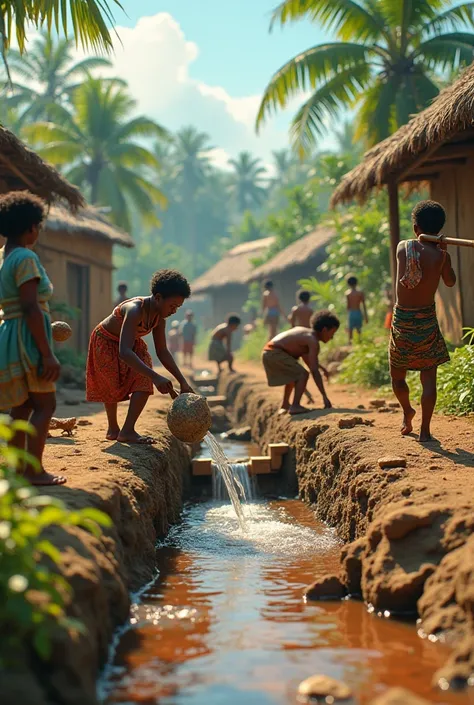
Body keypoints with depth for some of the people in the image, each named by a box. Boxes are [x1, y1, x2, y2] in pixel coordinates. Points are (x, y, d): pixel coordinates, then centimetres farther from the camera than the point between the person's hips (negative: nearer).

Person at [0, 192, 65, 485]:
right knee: (45, 404, -4)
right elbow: (30, 308, -21)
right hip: (27, 338, -9)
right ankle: (34, 470, -5)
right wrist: (48, 354, -21)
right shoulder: (25, 258, -15)